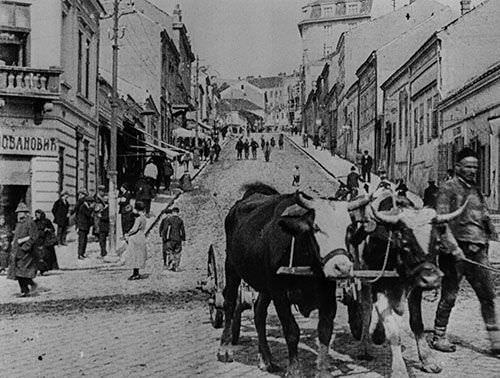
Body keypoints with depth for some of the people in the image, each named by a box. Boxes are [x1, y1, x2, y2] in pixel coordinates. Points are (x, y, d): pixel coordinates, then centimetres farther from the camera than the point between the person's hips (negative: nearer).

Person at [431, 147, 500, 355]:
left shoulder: (475, 190, 18)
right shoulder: (448, 189, -4)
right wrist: (454, 247, -21)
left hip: (477, 251, 7)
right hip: (457, 250, -6)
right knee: (449, 295, 0)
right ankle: (439, 337, 14)